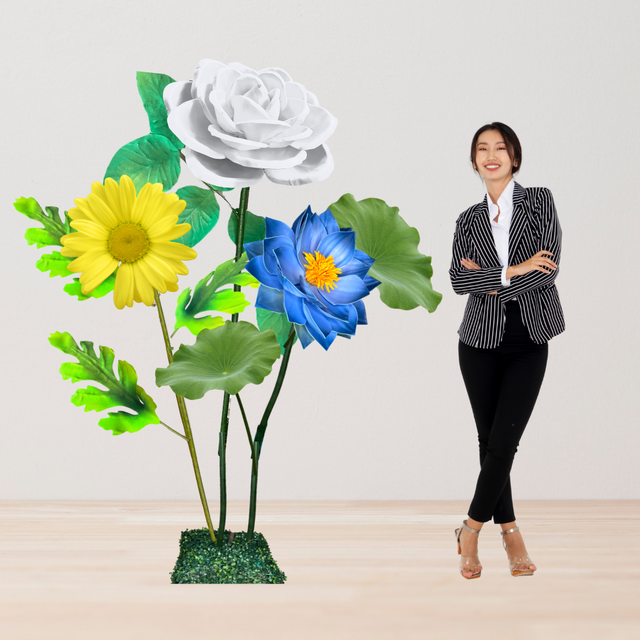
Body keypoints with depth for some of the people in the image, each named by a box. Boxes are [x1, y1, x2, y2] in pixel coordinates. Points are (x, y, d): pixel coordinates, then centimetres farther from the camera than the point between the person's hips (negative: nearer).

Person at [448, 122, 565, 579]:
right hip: (481, 341, 2)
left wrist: (488, 281, -9)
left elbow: (548, 270, -10)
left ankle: (471, 529, 6)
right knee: (490, 441, 4)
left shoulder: (540, 202, 1)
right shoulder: (469, 220, 8)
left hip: (528, 344, -2)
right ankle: (509, 531, 15)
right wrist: (511, 272, -17)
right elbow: (458, 279, -7)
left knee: (504, 442, -7)